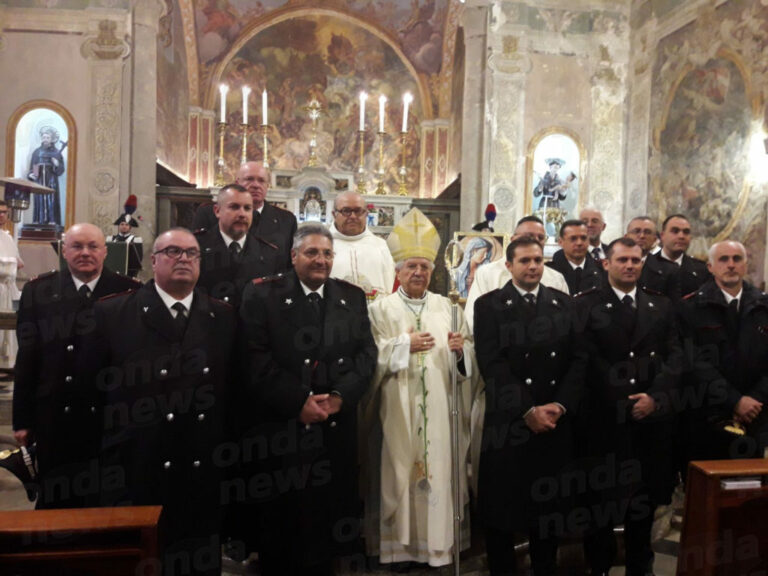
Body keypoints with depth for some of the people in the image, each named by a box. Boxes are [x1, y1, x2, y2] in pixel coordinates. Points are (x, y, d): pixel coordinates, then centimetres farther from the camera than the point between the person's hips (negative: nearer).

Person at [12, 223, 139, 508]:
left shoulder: (128, 292, -3)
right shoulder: (37, 291, 3)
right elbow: (27, 359, 3)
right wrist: (23, 419, 3)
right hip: (55, 419, 1)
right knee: (57, 500, 14)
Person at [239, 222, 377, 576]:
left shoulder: (353, 297, 10)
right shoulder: (262, 294, -1)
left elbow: (366, 354, 4)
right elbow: (257, 359, -9)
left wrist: (340, 396, -11)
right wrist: (298, 401, -15)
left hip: (336, 428, 3)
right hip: (282, 427, -3)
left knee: (329, 517, 12)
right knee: (280, 519, 8)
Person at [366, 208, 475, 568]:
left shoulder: (447, 308, 10)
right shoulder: (382, 309, 1)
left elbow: (470, 355, 8)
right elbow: (371, 355, -8)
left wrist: (459, 349, -12)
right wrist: (404, 344, -16)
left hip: (440, 408, 3)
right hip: (399, 410, -2)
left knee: (441, 470, 6)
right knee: (400, 471, 2)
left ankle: (439, 541, 21)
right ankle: (401, 542, 18)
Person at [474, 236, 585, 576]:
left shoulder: (565, 304, 9)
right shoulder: (489, 305, -1)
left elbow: (579, 359, 3)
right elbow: (492, 365, -10)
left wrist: (559, 405, -10)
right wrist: (528, 411, -15)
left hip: (556, 422, 3)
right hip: (507, 422, -2)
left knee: (550, 505, 13)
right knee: (502, 507, 7)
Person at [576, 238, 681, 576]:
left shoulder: (662, 306, 12)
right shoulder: (586, 305, -1)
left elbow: (674, 357, 4)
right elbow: (589, 360, -9)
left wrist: (654, 396, -10)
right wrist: (624, 401, -13)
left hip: (651, 417, 4)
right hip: (603, 416, -3)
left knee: (645, 495, 14)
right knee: (601, 496, 7)